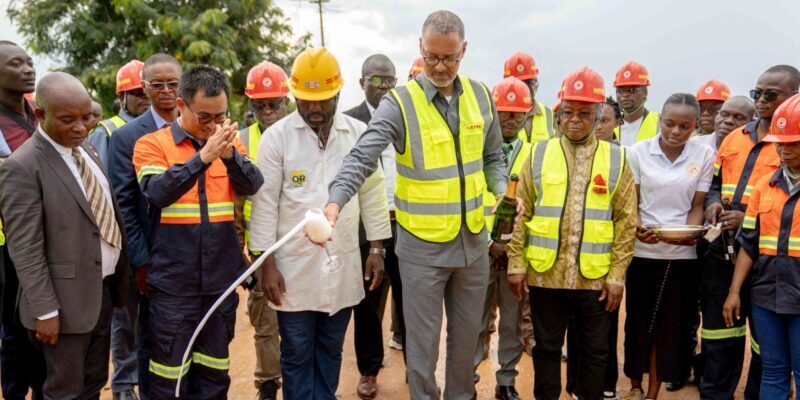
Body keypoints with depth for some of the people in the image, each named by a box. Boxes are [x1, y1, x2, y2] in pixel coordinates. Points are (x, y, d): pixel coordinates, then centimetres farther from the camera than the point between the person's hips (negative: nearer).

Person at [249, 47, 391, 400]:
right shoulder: (276, 136, -6)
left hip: (343, 267, 2)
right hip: (294, 268, -2)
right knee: (296, 356, 10)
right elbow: (265, 203, -5)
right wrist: (267, 264, -6)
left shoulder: (359, 133, 1)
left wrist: (377, 249, 4)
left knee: (330, 352, 16)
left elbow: (372, 194, 6)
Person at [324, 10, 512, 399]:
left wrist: (503, 194, -4)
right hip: (423, 246, -4)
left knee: (467, 334, 20)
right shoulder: (399, 103, -13)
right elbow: (361, 158, -23)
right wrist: (334, 203, -39)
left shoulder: (480, 96, 3)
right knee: (422, 340, 9)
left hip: (474, 240, 5)